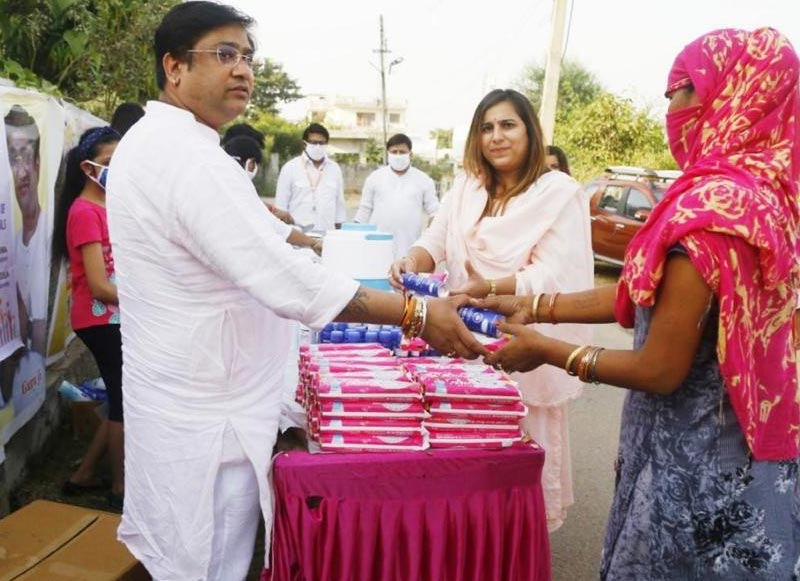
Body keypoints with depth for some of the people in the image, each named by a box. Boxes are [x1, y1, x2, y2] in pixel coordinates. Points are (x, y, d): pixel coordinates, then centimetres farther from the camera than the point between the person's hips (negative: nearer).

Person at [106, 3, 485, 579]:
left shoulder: (148, 142, 10)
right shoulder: (191, 159, -25)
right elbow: (287, 281, -31)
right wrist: (417, 314, -26)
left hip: (185, 401, 10)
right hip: (207, 419, -10)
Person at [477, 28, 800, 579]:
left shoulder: (709, 207, -25)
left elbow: (660, 371, -22)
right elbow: (646, 294, 7)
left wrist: (545, 350, -9)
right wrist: (534, 305, 7)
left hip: (696, 466, -8)